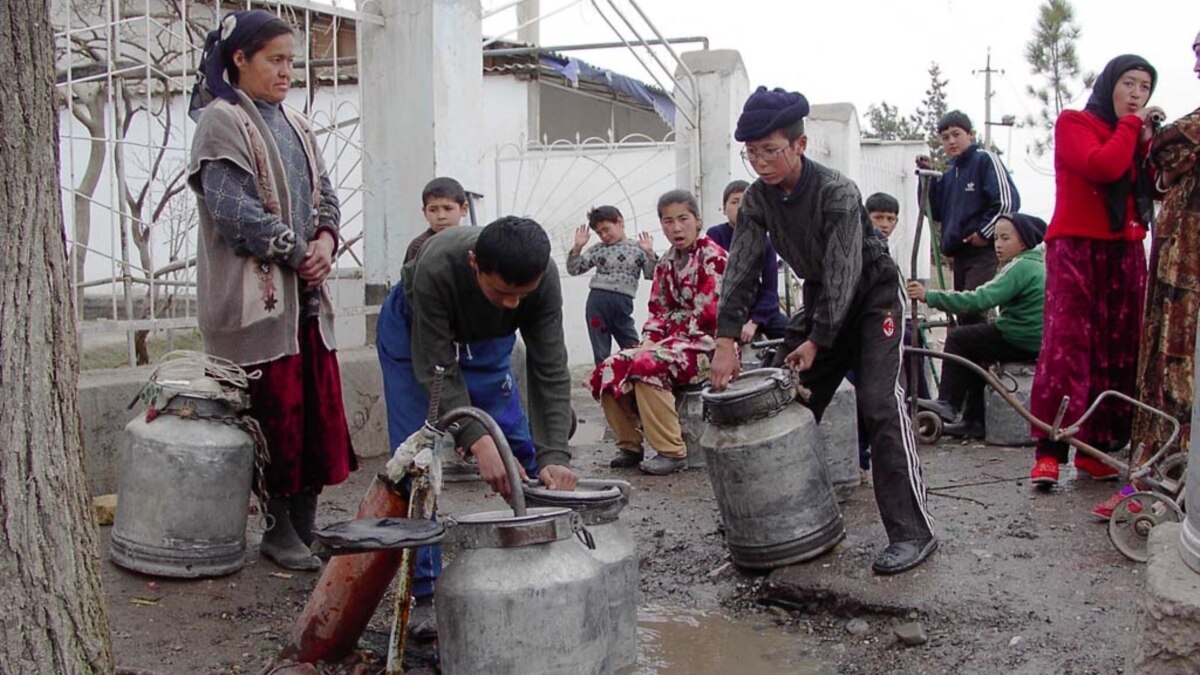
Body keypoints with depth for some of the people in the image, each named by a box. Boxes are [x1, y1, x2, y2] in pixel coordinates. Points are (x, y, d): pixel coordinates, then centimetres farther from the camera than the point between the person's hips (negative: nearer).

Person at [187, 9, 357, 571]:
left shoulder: (294, 125, 17)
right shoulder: (221, 122, -6)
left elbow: (323, 194, 17)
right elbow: (232, 211, -15)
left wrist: (325, 242, -3)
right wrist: (297, 252, -11)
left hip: (307, 294, 7)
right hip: (256, 295, -7)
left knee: (319, 412, 8)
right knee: (276, 414, -1)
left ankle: (306, 526, 19)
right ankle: (279, 532, 14)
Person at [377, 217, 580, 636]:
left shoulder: (543, 279, -33)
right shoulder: (437, 267, -42)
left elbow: (549, 371, -31)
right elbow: (437, 370, -36)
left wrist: (554, 455, -40)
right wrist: (477, 441, -47)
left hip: (486, 339, 3)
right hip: (412, 333, -3)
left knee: (523, 450, 0)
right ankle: (425, 594, -5)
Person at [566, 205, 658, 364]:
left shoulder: (637, 248, 5)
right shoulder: (597, 250, 10)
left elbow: (651, 275, 0)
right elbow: (573, 270, 10)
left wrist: (650, 253, -14)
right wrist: (577, 247, -2)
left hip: (622, 304, -2)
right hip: (597, 301, 2)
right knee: (601, 354, 8)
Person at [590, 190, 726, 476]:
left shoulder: (713, 256, -8)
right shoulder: (665, 263, 14)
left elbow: (707, 314, -16)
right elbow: (658, 312, 13)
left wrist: (664, 343, -16)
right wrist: (648, 343, -7)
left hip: (706, 343, -8)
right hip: (673, 343, 8)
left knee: (646, 367, -32)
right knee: (609, 370, -7)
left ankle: (672, 452, -24)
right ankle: (630, 444, 5)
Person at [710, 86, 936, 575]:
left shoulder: (837, 193, -26)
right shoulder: (758, 199, -8)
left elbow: (844, 274, -27)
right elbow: (740, 269, -12)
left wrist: (817, 341, -27)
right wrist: (726, 339, -21)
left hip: (873, 297, -7)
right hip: (821, 301, 7)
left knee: (880, 403, -20)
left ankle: (912, 531, -17)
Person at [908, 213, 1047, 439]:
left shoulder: (1022, 266, -16)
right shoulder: (1034, 264, 17)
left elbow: (981, 299, -27)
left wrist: (930, 296, -28)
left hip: (1023, 342, -10)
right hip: (1034, 339, 10)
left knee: (957, 338, -4)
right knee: (974, 353, 20)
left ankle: (947, 402, 2)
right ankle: (973, 422, 19)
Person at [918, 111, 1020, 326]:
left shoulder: (985, 159, -5)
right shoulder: (949, 173, 18)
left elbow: (1007, 201, -14)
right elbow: (936, 212, 19)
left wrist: (984, 233, -12)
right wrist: (928, 178, 9)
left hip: (984, 251, -8)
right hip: (959, 252, 8)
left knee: (971, 310, -20)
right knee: (963, 316, 9)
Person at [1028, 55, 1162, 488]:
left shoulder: (1135, 134, 20)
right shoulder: (1073, 123, 4)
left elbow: (1156, 189, 8)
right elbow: (1102, 167, -16)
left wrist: (1147, 143, 0)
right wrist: (1131, 124, -4)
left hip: (1126, 253, 6)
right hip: (1077, 249, -6)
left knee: (1118, 352, 0)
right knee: (1066, 347, -14)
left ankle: (1096, 448, 3)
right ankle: (1048, 452, -16)